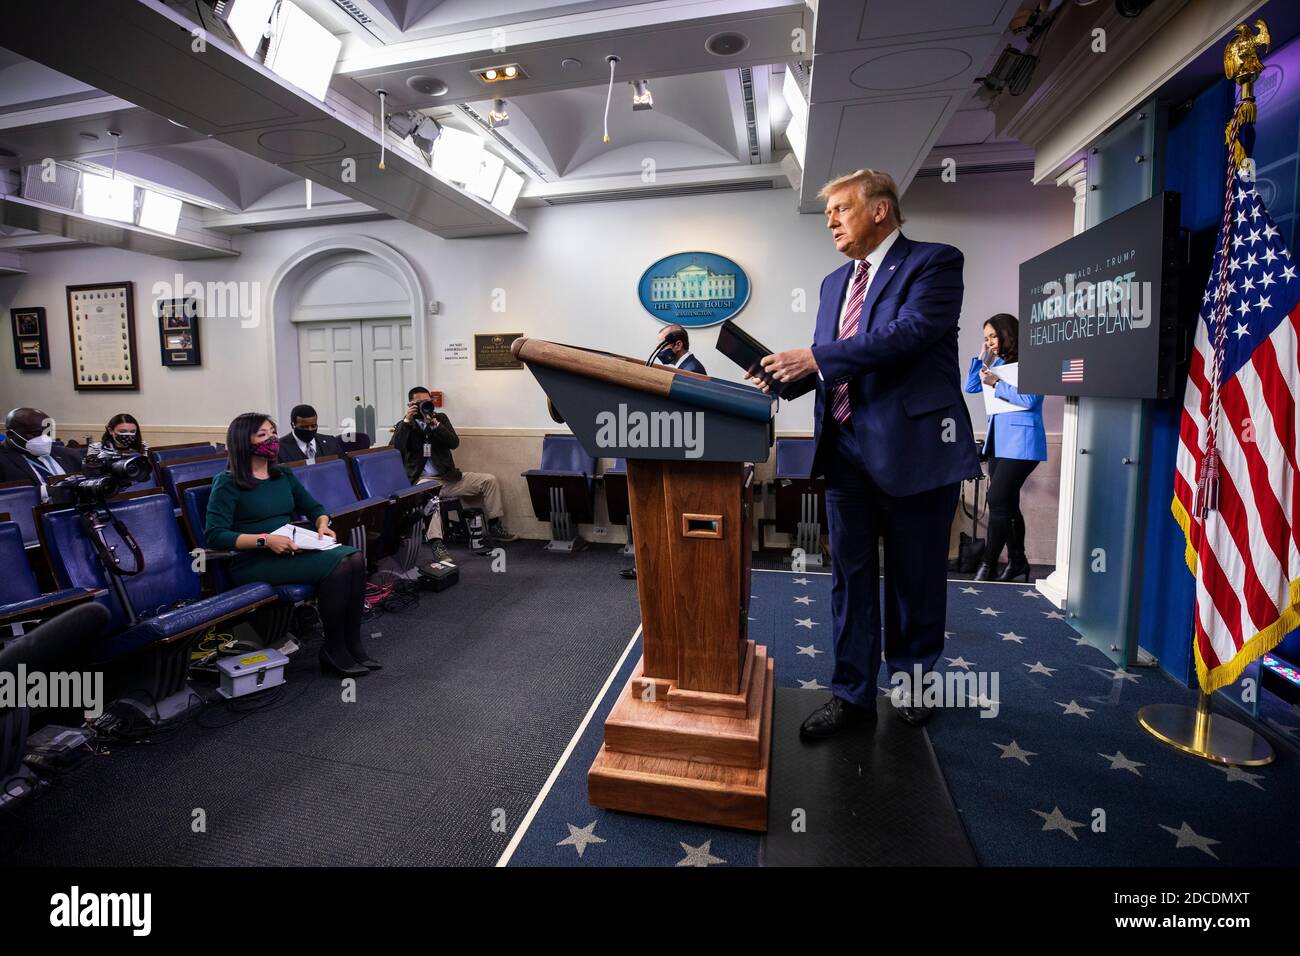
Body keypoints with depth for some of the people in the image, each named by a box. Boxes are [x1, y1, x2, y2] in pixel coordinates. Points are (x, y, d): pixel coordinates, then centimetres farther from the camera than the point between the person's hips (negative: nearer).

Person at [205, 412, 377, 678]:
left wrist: (322, 525, 1)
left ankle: (352, 645, -18)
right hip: (253, 562, -6)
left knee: (354, 558, -23)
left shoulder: (283, 475, 17)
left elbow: (315, 507, 24)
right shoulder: (228, 483, -3)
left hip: (292, 552, 6)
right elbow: (215, 536, -13)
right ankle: (334, 651, -16)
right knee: (336, 565, -29)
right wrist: (265, 540, -23)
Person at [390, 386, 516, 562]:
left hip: (448, 477, 4)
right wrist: (407, 421, -13)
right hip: (423, 479, -4)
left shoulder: (440, 418, 14)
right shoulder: (403, 425, 8)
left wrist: (433, 423, -14)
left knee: (490, 480, -7)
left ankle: (494, 526, 0)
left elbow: (454, 442, -2)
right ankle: (436, 544, -48)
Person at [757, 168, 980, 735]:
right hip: (846, 446, 6)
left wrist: (815, 357, -22)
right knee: (850, 575, 9)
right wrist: (785, 376, -4)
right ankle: (851, 693, 20)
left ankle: (909, 680, 31)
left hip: (912, 443, -5)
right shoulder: (834, 282, 17)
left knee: (915, 577, 9)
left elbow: (911, 332, -20)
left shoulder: (934, 262, -3)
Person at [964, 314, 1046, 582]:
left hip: (1020, 442, -8)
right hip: (998, 441, 8)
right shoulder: (999, 363, 16)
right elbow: (970, 387, 18)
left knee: (998, 502, -13)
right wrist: (981, 357, 11)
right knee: (1007, 503, 12)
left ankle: (988, 565, -7)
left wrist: (996, 384, -14)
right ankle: (1017, 561, 22)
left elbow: (1029, 400, -17)